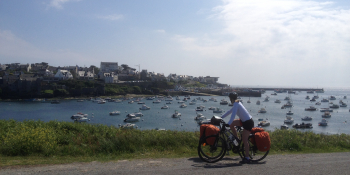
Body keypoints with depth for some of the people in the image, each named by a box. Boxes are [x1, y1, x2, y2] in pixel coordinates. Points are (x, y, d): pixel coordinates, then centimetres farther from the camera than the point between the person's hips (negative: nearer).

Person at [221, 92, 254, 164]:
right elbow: (230, 111, 19)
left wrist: (227, 125, -31)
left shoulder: (236, 104, -18)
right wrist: (221, 117, 18)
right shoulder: (237, 103, 11)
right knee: (231, 124, 7)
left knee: (244, 140, -8)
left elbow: (233, 116, -27)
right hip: (244, 120, 9)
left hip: (248, 122, -9)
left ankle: (247, 158, -3)